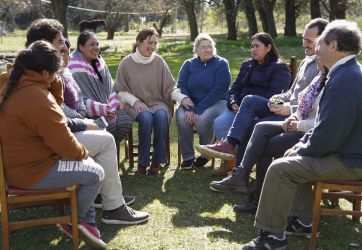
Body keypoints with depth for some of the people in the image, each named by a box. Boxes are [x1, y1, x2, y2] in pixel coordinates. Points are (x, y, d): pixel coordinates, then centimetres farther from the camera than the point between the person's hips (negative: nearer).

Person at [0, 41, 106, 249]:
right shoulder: (35, 97, -28)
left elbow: (53, 108, 17)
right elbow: (63, 142, -25)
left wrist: (55, 86, 0)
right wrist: (82, 152, -4)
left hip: (21, 161, 11)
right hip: (32, 170, -11)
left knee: (86, 162, 18)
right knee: (95, 173, -6)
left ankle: (88, 222, 19)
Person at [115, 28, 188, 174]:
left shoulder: (159, 61, 3)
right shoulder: (126, 63, 0)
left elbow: (170, 87, 4)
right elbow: (120, 91, 3)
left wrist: (182, 98, -16)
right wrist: (135, 101, -15)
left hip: (158, 102, 2)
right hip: (135, 104, -1)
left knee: (161, 116, -33)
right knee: (146, 117, -34)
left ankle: (157, 160, -19)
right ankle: (142, 161, -17)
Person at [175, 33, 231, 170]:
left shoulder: (221, 64, -3)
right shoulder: (188, 64, 9)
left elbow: (218, 90, -14)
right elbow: (181, 86, -1)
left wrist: (198, 110, -21)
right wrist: (189, 109, -20)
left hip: (216, 102, -3)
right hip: (190, 102, 3)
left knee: (203, 118, -34)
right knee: (181, 117, -29)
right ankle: (187, 156, -13)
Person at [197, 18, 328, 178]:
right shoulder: (306, 61, 19)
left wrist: (290, 109, -21)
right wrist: (280, 98, 4)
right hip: (288, 108, 9)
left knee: (251, 125, -18)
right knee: (250, 100, -10)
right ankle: (230, 144, -20)